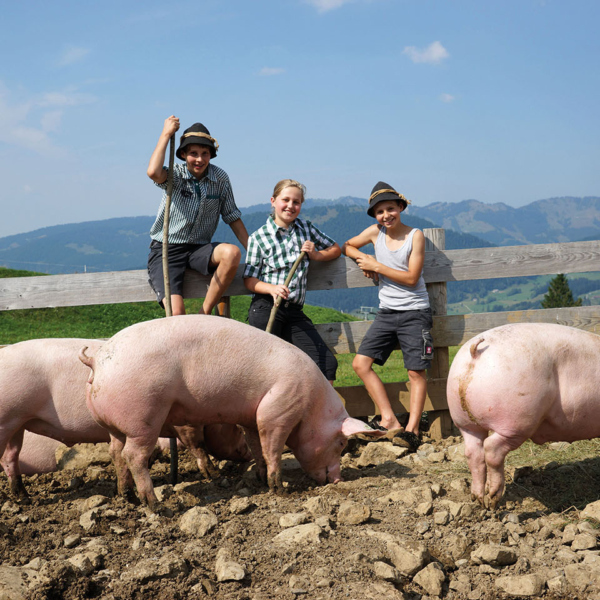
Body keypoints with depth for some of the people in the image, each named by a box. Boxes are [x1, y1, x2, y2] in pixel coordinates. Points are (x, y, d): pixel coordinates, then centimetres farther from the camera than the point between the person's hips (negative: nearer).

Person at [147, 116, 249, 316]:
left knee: (232, 253, -30)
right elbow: (153, 172, -32)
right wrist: (166, 134, -22)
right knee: (176, 313, -24)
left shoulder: (220, 178, 0)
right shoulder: (175, 174, -8)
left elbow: (232, 217, 8)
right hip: (166, 249, -3)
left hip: (199, 249, 3)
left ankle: (204, 316, -19)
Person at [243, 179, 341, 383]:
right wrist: (272, 288, -19)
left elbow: (336, 249, 25)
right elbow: (249, 280, 1)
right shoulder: (259, 237, 2)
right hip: (266, 308, -4)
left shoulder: (306, 228, 13)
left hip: (295, 312, 4)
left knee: (327, 364, -8)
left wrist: (316, 255, 3)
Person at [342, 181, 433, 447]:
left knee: (416, 372, -4)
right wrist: (365, 260, -2)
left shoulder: (415, 236, -9)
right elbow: (347, 246, 18)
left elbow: (412, 278, -13)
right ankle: (389, 419, -3)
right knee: (361, 363, -5)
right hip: (386, 312, 5)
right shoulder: (375, 232, 3)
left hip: (414, 313, -5)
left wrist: (377, 266, -13)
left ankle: (412, 428, 2)